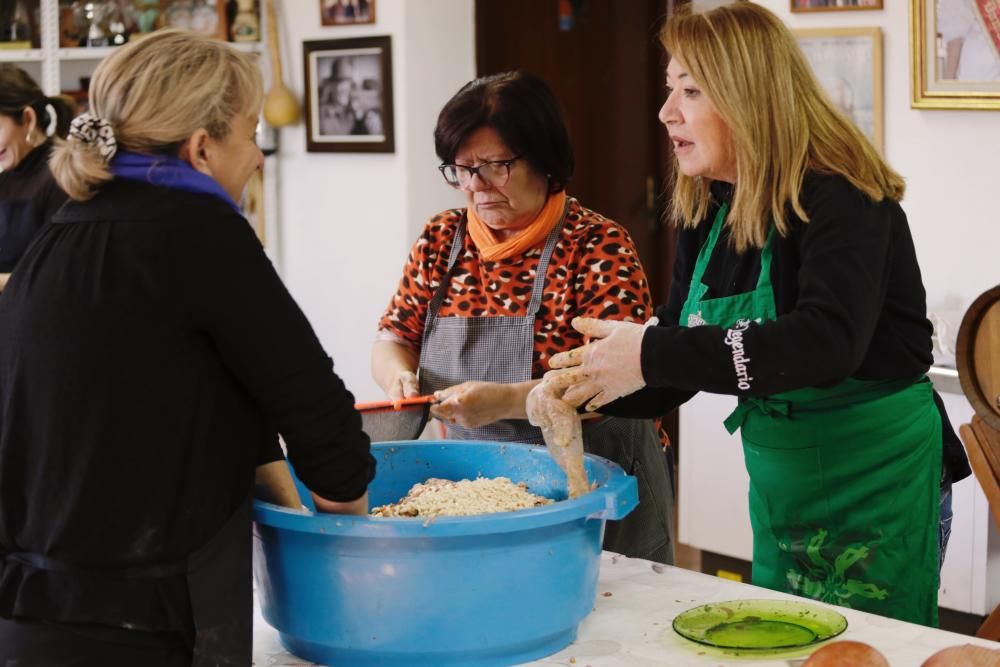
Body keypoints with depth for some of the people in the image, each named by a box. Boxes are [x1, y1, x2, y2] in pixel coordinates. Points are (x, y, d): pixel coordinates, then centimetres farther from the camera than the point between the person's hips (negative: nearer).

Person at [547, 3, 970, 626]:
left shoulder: (841, 198, -20)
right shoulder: (708, 215, 3)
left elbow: (828, 340, -38)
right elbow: (673, 373, 5)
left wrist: (654, 354, -42)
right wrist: (585, 386, -15)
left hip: (878, 476, -8)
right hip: (779, 480, 8)